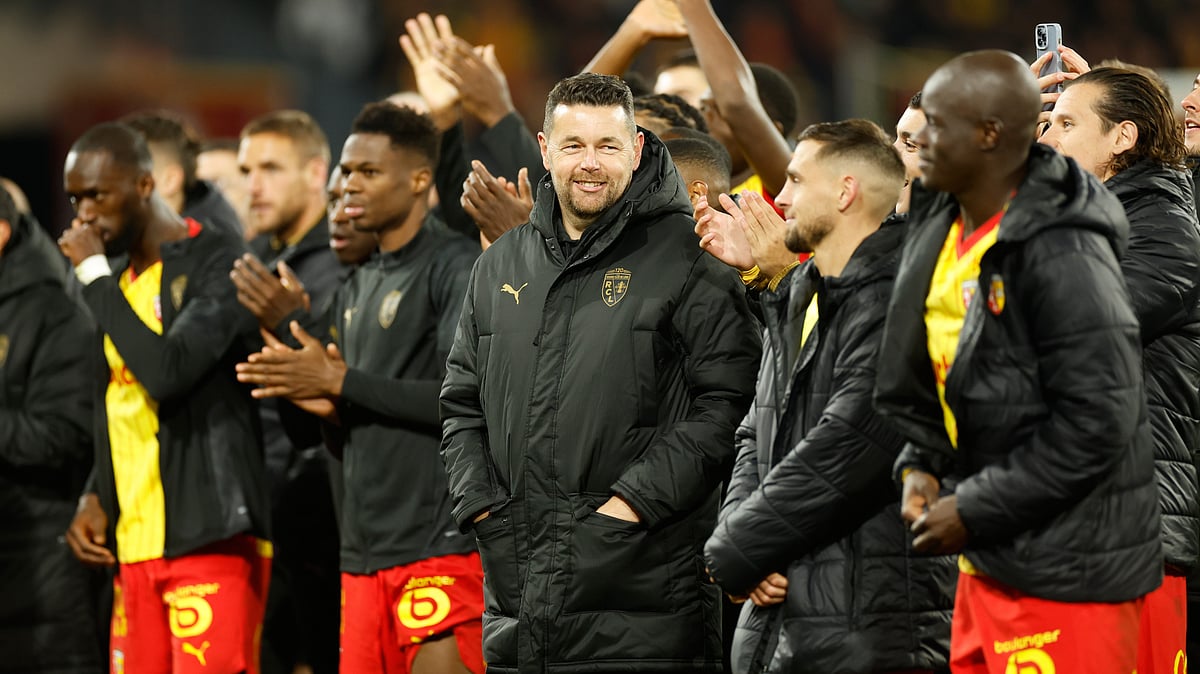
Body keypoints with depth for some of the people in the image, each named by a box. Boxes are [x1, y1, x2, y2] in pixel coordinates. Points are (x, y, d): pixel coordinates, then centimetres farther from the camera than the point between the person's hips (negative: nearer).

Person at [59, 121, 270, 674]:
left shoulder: (216, 264, -8)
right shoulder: (122, 281, 18)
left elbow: (167, 371, -23)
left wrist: (95, 276, -13)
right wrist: (96, 499, 9)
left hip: (211, 541, -8)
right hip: (136, 547, 8)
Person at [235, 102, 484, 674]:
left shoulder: (457, 268, -5)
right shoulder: (355, 291, 20)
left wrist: (338, 383, -13)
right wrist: (328, 410, 2)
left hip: (440, 547, -8)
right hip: (364, 554, 8)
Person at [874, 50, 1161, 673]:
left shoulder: (1063, 259, -20)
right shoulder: (940, 229, 7)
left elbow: (1095, 425, -21)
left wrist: (974, 512, -17)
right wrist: (922, 464, 2)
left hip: (1065, 576, -9)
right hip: (987, 562, 9)